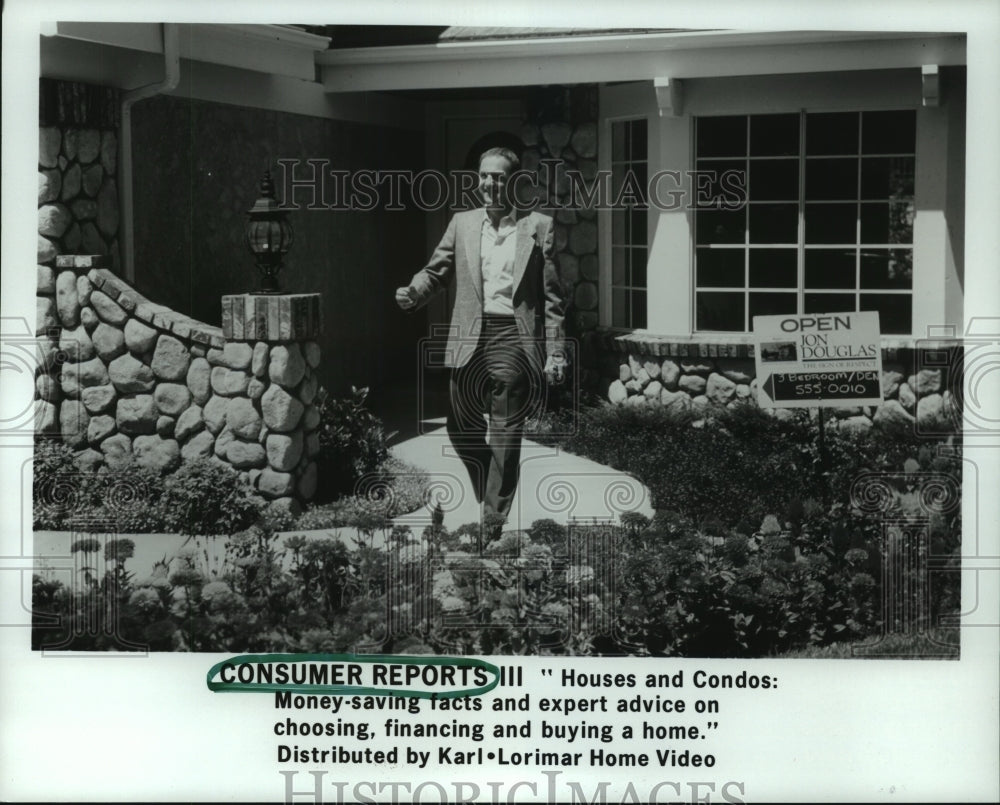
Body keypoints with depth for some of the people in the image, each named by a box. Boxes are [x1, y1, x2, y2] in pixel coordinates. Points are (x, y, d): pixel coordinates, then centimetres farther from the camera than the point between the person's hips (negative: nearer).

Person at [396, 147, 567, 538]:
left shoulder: (538, 227, 2)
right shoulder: (462, 224, 11)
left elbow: (552, 296, 1)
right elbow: (436, 271, 13)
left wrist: (555, 351, -4)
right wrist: (414, 292, -10)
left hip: (514, 340, -3)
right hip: (469, 339, 3)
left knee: (505, 436, 0)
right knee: (461, 428, 9)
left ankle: (494, 520, 10)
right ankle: (488, 495, 33)